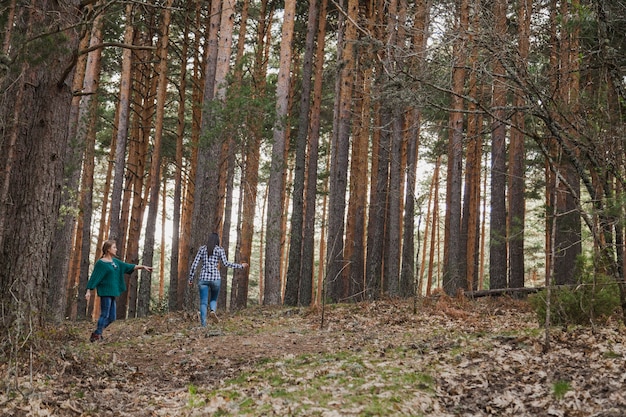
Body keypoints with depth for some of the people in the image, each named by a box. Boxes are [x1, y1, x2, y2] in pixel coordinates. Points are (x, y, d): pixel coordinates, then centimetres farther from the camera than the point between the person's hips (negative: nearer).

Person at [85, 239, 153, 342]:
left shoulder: (115, 261, 14)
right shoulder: (100, 263, -9)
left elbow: (128, 267, 16)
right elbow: (94, 277, -12)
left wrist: (143, 267, 11)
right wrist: (88, 291, -18)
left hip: (112, 293, 8)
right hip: (105, 292, -8)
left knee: (111, 318, 10)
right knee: (104, 315, -7)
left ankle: (96, 334, 20)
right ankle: (97, 336, 1)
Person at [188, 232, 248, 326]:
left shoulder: (202, 248, 10)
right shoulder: (220, 249, 5)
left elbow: (194, 264, 6)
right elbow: (226, 263, -7)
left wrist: (191, 279, 11)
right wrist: (240, 266, 2)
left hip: (203, 278, 1)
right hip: (215, 278, -1)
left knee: (203, 303, 4)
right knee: (214, 299, 20)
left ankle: (203, 325, -10)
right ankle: (212, 311, -13)